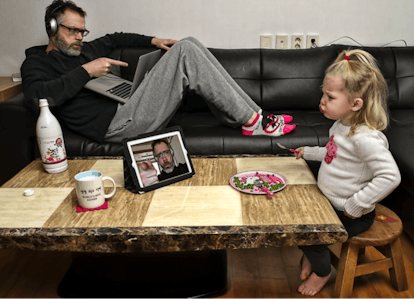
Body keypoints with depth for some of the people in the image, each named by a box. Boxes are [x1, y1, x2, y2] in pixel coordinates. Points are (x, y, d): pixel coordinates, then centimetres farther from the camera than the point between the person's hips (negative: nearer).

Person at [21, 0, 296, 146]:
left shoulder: (84, 50, 27)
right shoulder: (37, 62, 5)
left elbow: (114, 39, 44)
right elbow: (37, 96, -18)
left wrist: (153, 40, 32)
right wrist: (86, 71, -16)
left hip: (130, 105, 9)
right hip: (117, 123, -9)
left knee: (189, 45, 4)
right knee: (185, 52, -17)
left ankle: (237, 118, -3)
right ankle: (253, 120, -14)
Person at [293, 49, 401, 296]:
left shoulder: (366, 137, -31)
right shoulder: (342, 125, -1)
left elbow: (390, 176, -34)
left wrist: (357, 205, -29)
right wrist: (309, 152, 16)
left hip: (352, 216, -9)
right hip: (328, 201, 9)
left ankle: (322, 272, 22)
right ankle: (310, 255, 36)